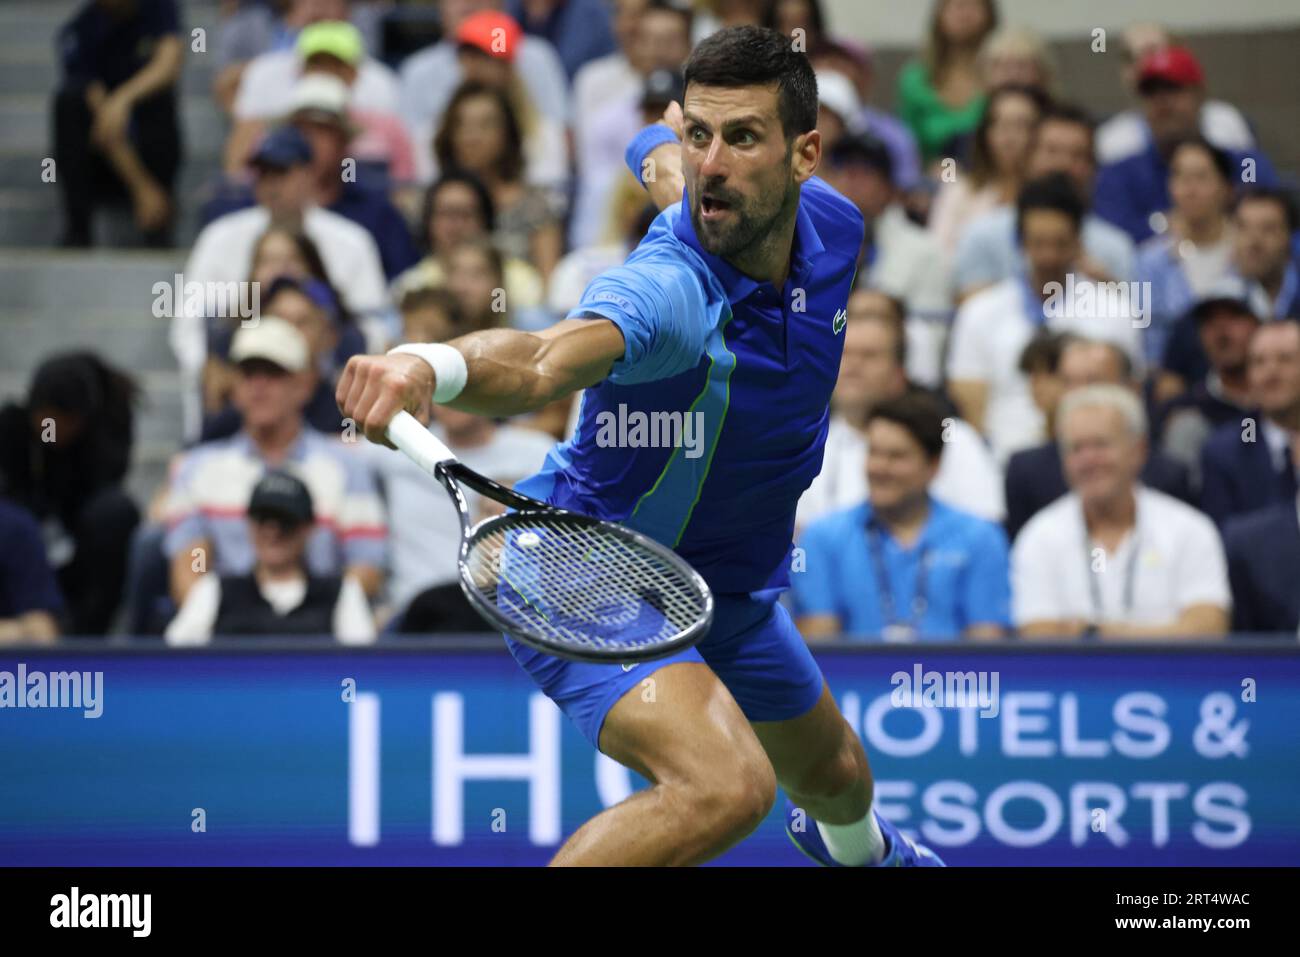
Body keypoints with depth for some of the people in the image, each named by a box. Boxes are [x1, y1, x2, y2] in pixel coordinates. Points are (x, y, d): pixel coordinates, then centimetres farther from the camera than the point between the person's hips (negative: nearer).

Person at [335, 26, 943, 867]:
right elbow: (539, 362, -61)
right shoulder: (673, 290, -36)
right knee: (724, 785, -36)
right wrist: (432, 365, -78)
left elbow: (653, 150, 11)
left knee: (835, 777, 32)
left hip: (731, 590, 8)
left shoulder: (831, 225, -12)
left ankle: (854, 844, 70)